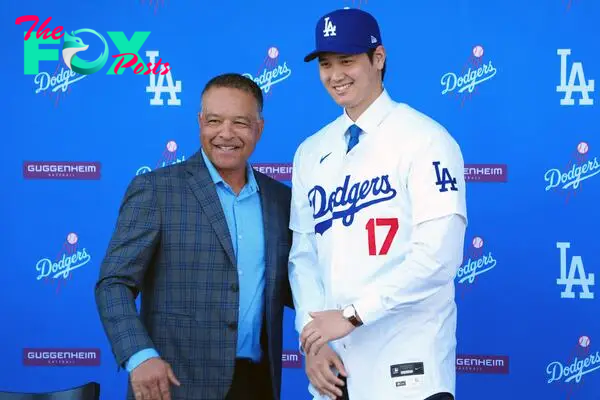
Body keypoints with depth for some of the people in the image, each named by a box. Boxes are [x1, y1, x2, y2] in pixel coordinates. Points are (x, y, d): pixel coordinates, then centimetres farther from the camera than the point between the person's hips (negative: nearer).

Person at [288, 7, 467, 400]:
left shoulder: (425, 139, -8)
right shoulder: (310, 152, 9)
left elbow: (438, 255, -16)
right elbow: (303, 254, 8)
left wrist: (351, 314, -16)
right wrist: (312, 340, -4)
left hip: (406, 365, -5)